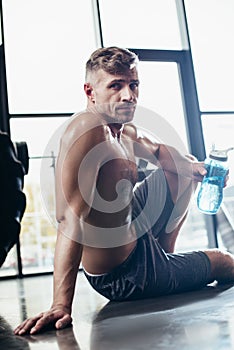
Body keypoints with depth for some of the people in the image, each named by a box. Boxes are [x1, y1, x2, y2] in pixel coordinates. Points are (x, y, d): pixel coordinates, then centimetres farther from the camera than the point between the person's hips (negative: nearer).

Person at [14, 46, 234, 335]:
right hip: (124, 276, -8)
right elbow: (71, 218, -36)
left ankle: (163, 254, 27)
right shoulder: (88, 128, -29)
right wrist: (61, 305, -40)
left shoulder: (126, 132, -1)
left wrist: (196, 168, -3)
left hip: (134, 232, 9)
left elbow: (159, 152, 19)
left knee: (185, 171, 23)